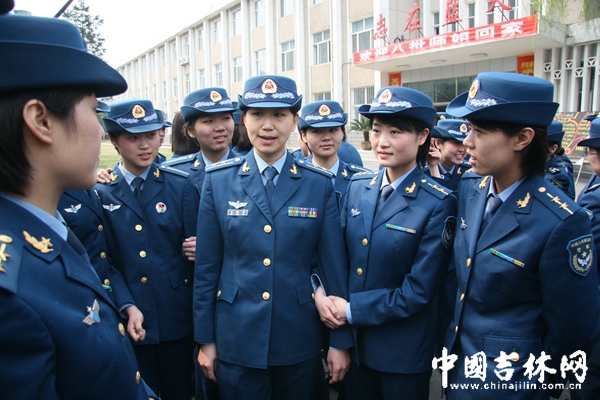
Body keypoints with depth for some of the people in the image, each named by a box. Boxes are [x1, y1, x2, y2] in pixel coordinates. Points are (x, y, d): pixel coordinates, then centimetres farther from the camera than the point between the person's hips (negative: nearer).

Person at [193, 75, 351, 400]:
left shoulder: (319, 184, -6)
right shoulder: (218, 180, -4)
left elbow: (334, 266, -3)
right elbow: (206, 267, -1)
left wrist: (340, 341, 0)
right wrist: (205, 339, 2)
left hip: (300, 340, 0)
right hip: (237, 339, 0)